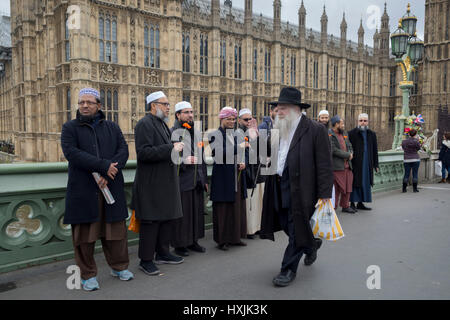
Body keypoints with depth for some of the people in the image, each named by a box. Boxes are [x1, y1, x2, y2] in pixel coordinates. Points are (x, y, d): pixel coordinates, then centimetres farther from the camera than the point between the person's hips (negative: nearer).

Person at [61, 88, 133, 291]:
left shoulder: (112, 127, 12)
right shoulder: (70, 128, 5)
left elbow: (123, 151, 0)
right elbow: (71, 153, -11)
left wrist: (107, 175, -15)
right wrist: (104, 166, -18)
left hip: (111, 188, 2)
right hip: (83, 191, -2)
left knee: (116, 230, 9)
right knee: (84, 235, 4)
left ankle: (119, 267, 26)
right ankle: (88, 274, 18)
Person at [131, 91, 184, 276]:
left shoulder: (162, 124, 18)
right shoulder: (145, 124, -12)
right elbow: (143, 152, -23)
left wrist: (176, 148, 13)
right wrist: (171, 148, -22)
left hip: (165, 182, 10)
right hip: (151, 184, -9)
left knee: (168, 219, 14)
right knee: (150, 222, -2)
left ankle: (162, 253, 28)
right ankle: (146, 260, 10)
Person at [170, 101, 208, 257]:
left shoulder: (197, 133, 16)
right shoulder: (173, 133, -7)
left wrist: (205, 179, 17)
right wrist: (183, 161, -26)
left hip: (197, 180, 7)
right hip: (181, 180, -7)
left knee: (197, 211, 12)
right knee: (181, 213, -1)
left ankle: (193, 241, 25)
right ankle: (179, 244, 13)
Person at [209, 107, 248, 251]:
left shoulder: (237, 134, 13)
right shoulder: (215, 135, -5)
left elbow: (242, 152, 18)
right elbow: (219, 155, -18)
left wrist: (243, 162, -2)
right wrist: (237, 147, -23)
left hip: (237, 176, 6)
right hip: (223, 177, -6)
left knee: (238, 206, 10)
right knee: (223, 207, -2)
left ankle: (236, 236, 22)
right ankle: (222, 239, 9)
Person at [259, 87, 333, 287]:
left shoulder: (315, 130, -9)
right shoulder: (278, 130, 11)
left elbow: (324, 164, -11)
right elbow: (270, 157, 21)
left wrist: (324, 194, -13)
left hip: (301, 188, -7)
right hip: (280, 187, 7)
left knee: (295, 229, 2)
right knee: (287, 226, 16)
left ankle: (289, 270, 17)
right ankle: (312, 245, 44)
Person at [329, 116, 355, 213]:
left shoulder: (344, 134, 18)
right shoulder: (329, 135, -9)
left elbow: (350, 146, 21)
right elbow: (333, 150, -17)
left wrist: (350, 154, -2)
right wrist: (347, 155, -11)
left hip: (347, 165, 8)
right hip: (336, 166, -8)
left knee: (347, 187, 11)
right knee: (336, 188, -4)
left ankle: (345, 206, 23)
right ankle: (332, 207, 6)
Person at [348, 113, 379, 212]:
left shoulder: (372, 134, 12)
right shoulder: (351, 133, -2)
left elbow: (375, 151, 15)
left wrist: (376, 164, 11)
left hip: (367, 164, 5)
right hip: (355, 163, -5)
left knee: (365, 183, 8)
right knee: (355, 183, -3)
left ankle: (360, 203, 17)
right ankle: (352, 203, 5)